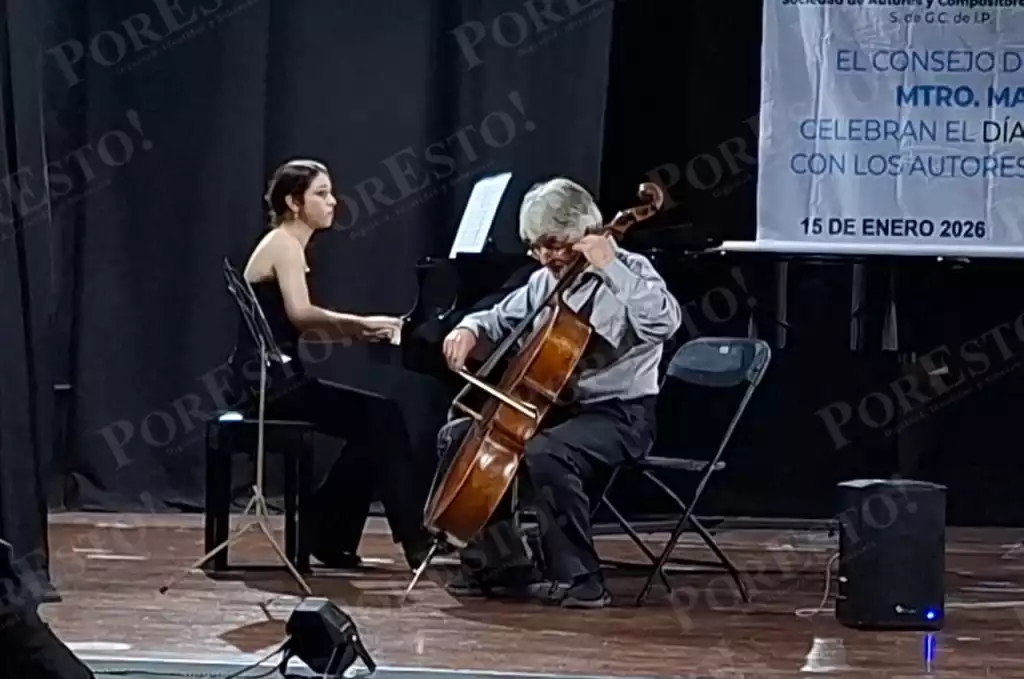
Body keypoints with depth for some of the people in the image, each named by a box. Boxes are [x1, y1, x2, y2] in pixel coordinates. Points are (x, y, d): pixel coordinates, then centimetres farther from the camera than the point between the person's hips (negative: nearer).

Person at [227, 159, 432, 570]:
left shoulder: (287, 246, 19)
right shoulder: (285, 244, -9)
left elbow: (303, 331, 14)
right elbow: (300, 314, -25)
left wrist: (361, 333, 3)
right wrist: (362, 323, -21)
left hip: (277, 377, 9)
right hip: (271, 380, -9)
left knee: (373, 425, 3)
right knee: (380, 418, -13)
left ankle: (329, 535, 7)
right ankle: (415, 541, -7)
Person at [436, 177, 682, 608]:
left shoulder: (628, 273, -10)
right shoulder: (546, 282, 10)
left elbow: (665, 321, -31)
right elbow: (501, 320, 24)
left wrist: (609, 267, -30)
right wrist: (470, 329, 1)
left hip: (618, 416, -8)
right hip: (555, 408, 8)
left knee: (545, 454, -36)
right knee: (457, 436, 1)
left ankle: (578, 577, -22)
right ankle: (502, 562, 5)